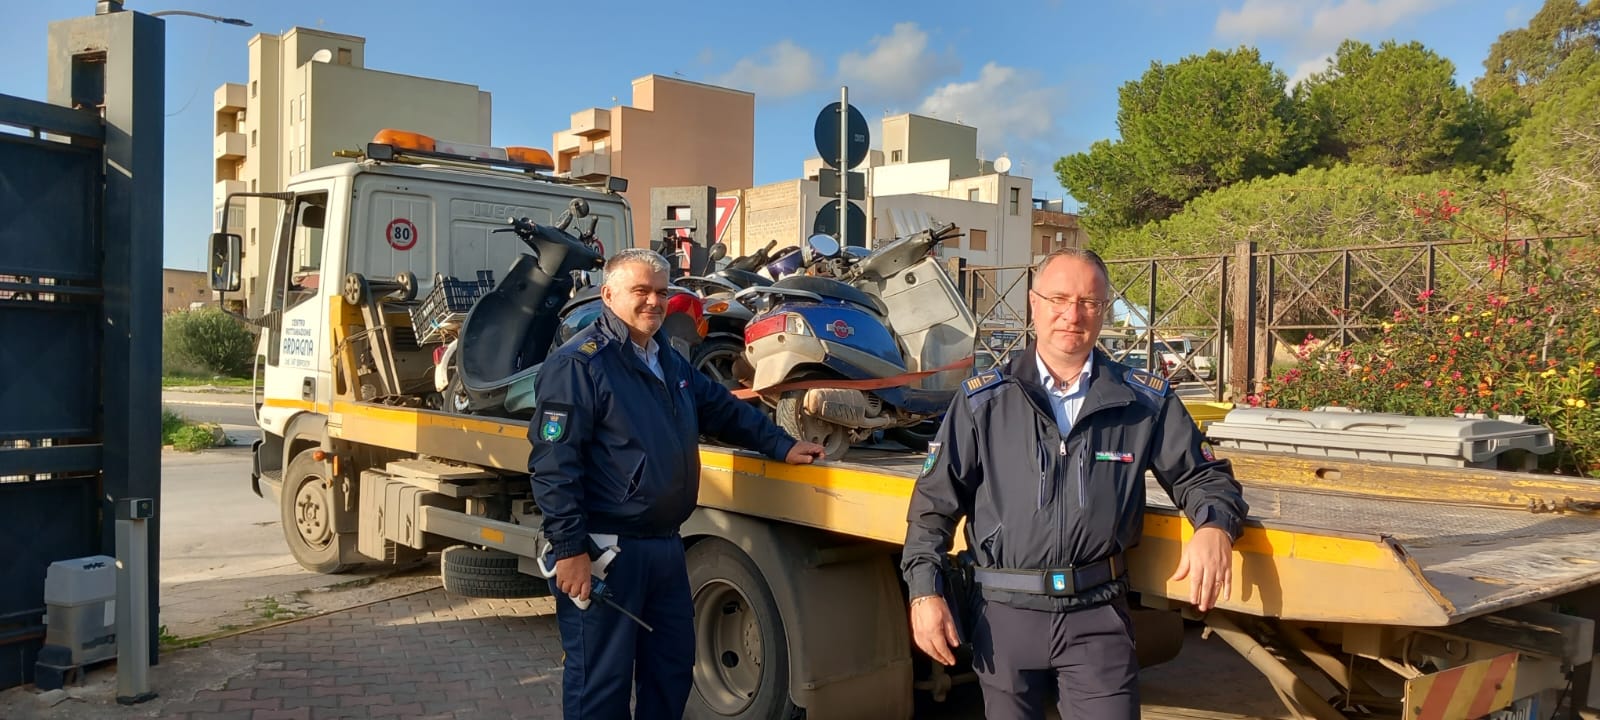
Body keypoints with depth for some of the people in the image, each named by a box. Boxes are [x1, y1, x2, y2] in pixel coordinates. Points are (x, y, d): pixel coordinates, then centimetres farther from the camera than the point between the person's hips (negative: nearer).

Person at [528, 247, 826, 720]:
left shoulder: (669, 360, 15)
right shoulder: (578, 363, -13)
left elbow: (722, 409, 26)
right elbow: (553, 463, -18)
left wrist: (781, 446, 16)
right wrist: (569, 548, -22)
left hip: (666, 546, 9)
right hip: (604, 550, -9)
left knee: (672, 666, 19)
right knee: (601, 680, 1)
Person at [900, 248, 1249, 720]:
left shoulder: (1145, 401, 2)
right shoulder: (983, 399, 0)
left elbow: (1204, 477, 9)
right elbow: (935, 500, 1)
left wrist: (1215, 525, -14)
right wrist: (925, 589, -8)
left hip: (1098, 615, 0)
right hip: (1005, 611, 0)